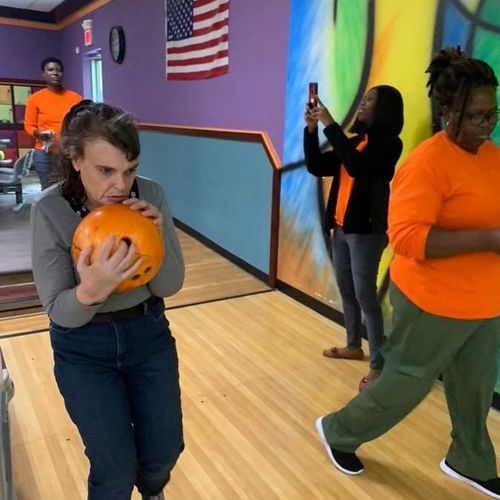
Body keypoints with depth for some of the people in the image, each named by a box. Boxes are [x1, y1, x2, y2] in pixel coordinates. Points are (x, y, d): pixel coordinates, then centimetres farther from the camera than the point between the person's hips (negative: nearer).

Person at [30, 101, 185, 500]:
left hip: (149, 333, 3)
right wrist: (89, 292, -40)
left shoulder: (150, 195, -14)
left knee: (165, 450, 15)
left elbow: (170, 286, -10)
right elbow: (60, 312, -17)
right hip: (83, 347, -2)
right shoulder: (49, 210, -20)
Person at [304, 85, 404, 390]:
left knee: (365, 296, -7)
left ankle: (379, 365, 2)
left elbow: (357, 167, -27)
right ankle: (354, 346, 33)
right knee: (346, 291, 16)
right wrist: (311, 129, -2)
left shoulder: (389, 143, -10)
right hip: (341, 227, 8)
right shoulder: (353, 141, 10)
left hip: (366, 230, -7)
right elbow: (317, 167, 9)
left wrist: (330, 125, -22)